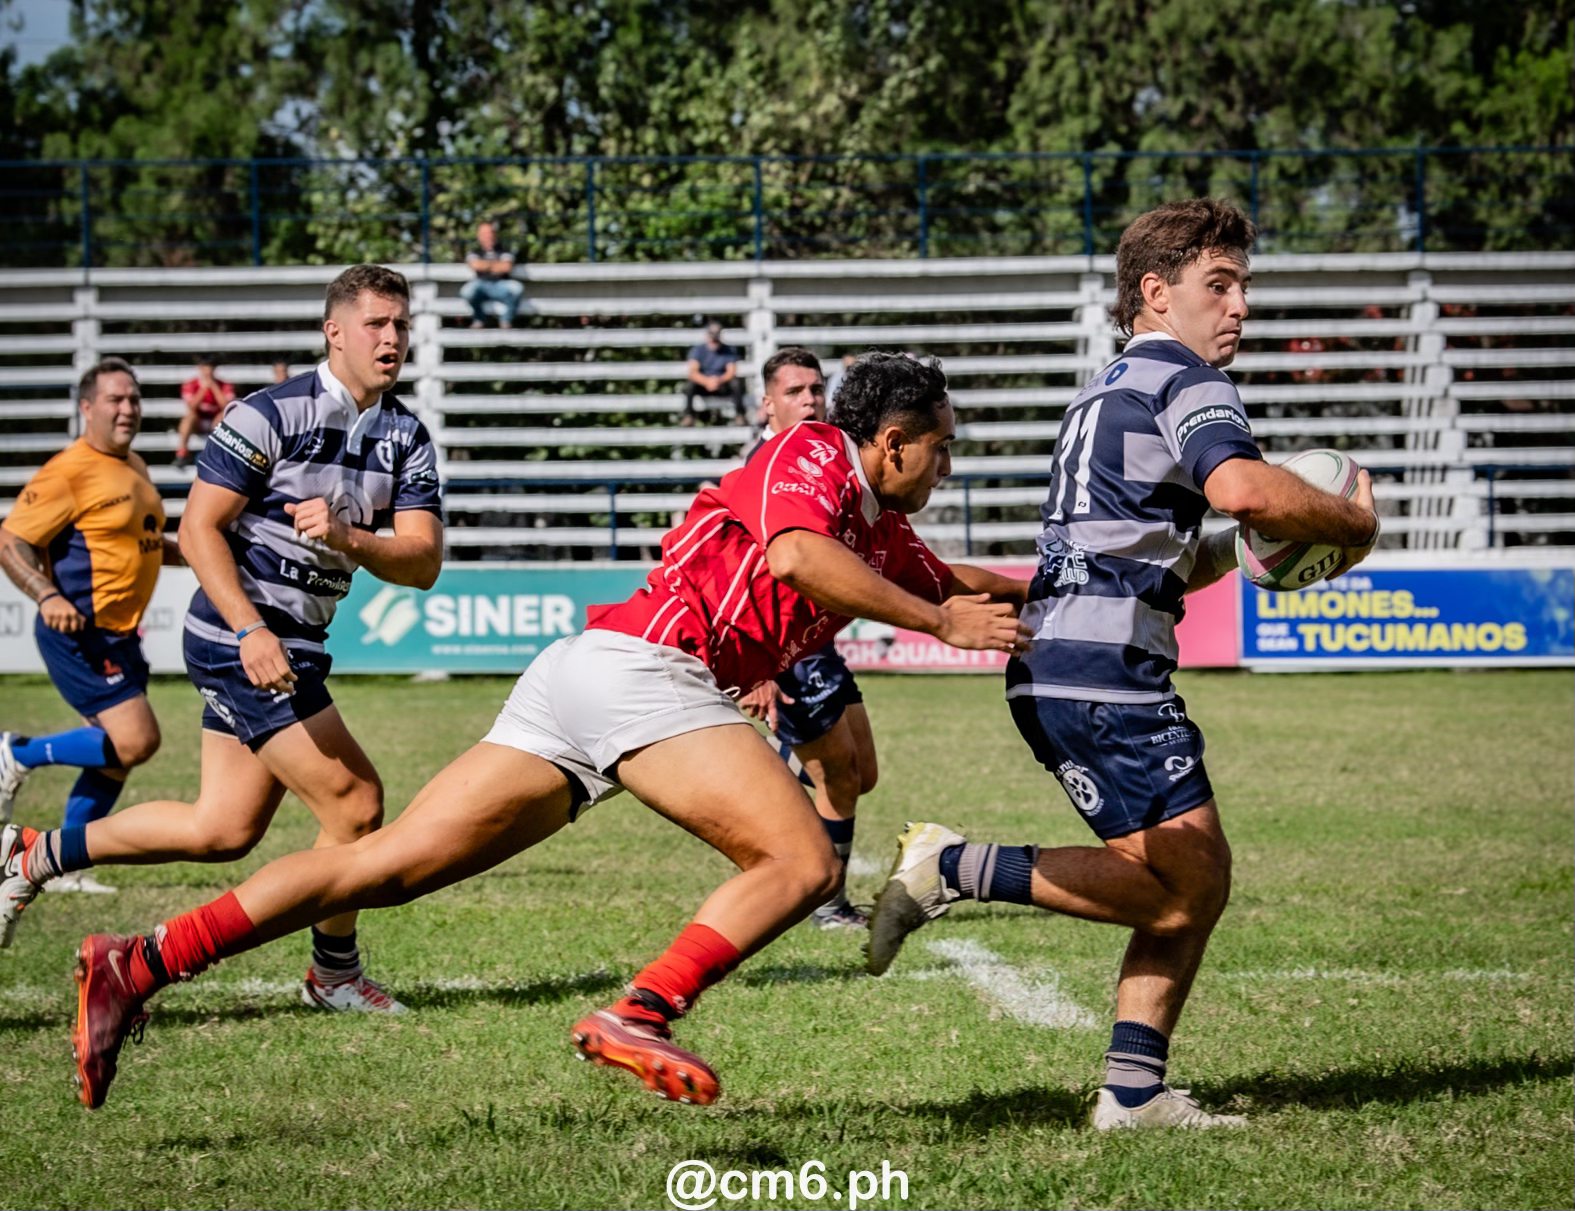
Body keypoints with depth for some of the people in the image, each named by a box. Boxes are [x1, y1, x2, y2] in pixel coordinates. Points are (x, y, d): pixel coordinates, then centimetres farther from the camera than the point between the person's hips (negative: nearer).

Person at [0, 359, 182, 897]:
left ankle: (64, 866, 20)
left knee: (114, 756, 10)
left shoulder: (134, 467, 14)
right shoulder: (69, 471, -15)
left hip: (118, 635, 9)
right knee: (135, 741, -17)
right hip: (79, 632, -9)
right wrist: (49, 597, -30)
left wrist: (187, 553, 15)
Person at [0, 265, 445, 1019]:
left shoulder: (407, 438, 5)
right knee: (355, 802, -9)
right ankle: (334, 974, 12)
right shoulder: (270, 414, -14)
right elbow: (198, 528, -16)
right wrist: (252, 631, -26)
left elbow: (422, 562, -4)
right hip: (241, 640, -8)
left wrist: (348, 538, -25)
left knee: (221, 830, 12)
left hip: (294, 645, 8)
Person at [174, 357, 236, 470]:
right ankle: (182, 454, -35)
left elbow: (227, 407, -24)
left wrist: (214, 387, -27)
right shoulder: (191, 384, -11)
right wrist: (203, 389, -29)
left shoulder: (225, 386, -9)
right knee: (190, 416, -33)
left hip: (217, 424, 1)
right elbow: (191, 408, -23)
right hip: (198, 424, -1)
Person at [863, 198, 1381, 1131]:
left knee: (1199, 876, 10)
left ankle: (1135, 1090, 6)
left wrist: (1241, 549, 21)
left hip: (1060, 670, 10)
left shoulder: (1107, 392, 27)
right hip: (1101, 672, -10)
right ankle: (956, 868, -10)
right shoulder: (1186, 382, -4)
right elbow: (1243, 488, -24)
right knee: (1176, 883, -10)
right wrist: (1353, 522, -8)